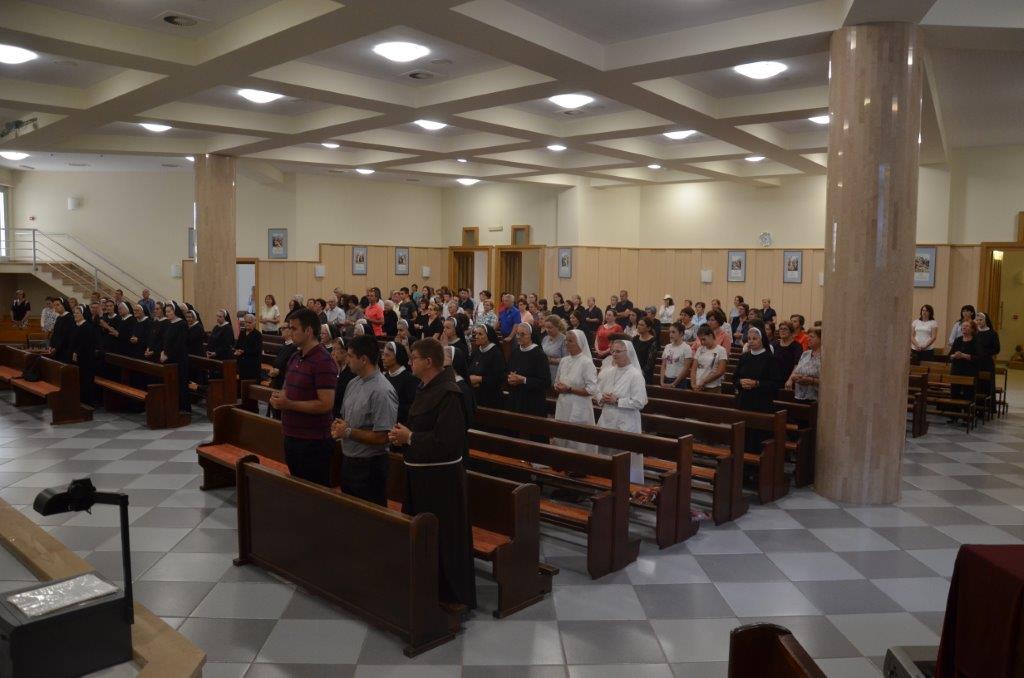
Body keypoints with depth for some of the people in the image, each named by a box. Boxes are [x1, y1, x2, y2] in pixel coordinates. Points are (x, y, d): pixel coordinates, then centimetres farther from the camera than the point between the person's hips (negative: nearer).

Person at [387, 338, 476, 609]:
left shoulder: (448, 394, -22)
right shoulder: (427, 389, 8)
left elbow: (446, 441, -27)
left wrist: (410, 438, -17)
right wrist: (402, 435, -1)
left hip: (440, 477, -10)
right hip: (421, 473, 10)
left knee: (443, 539, 3)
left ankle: (452, 595, 18)